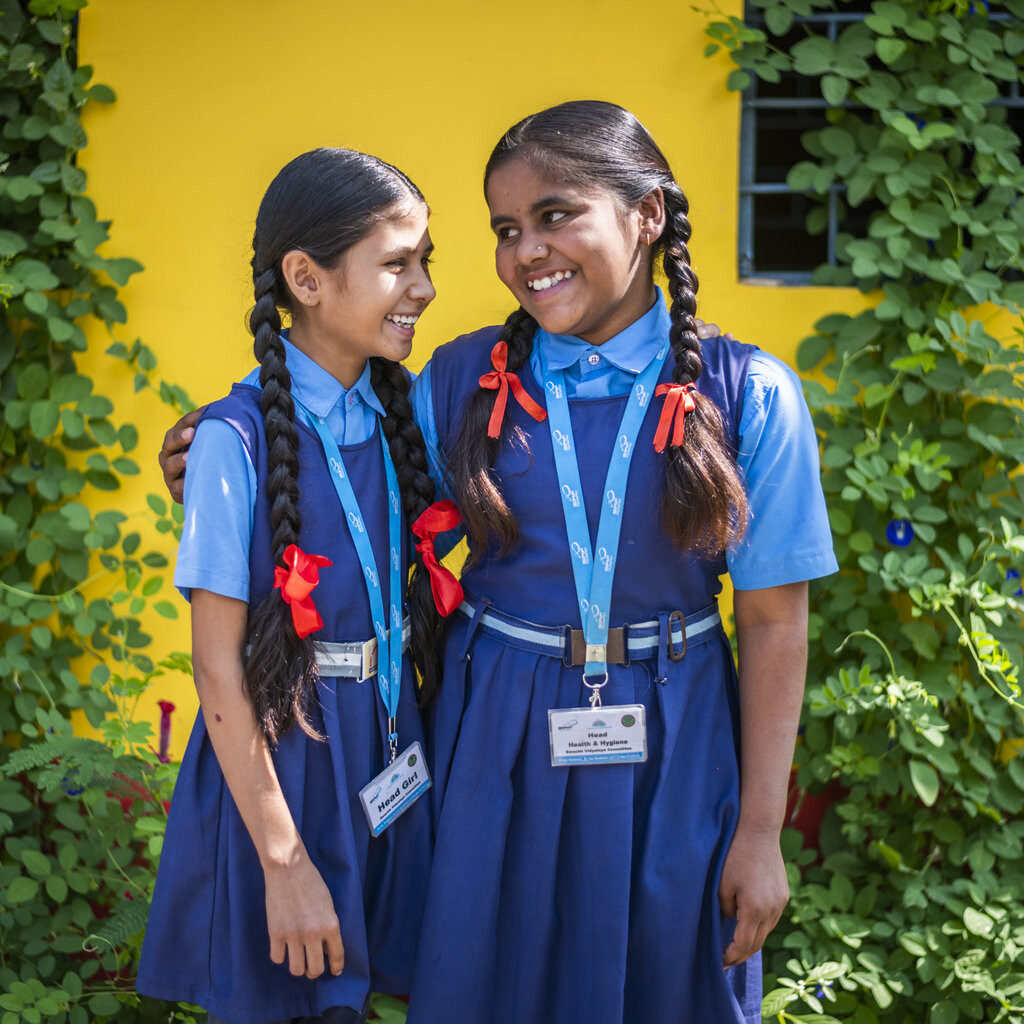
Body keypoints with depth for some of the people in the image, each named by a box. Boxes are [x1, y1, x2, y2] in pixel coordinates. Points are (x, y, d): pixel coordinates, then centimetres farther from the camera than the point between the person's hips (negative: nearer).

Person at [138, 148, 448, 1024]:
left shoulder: (402, 410, 0)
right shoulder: (239, 440, -17)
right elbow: (219, 667, -16)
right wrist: (284, 861, -16)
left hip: (387, 747, 5)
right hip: (276, 753, -5)